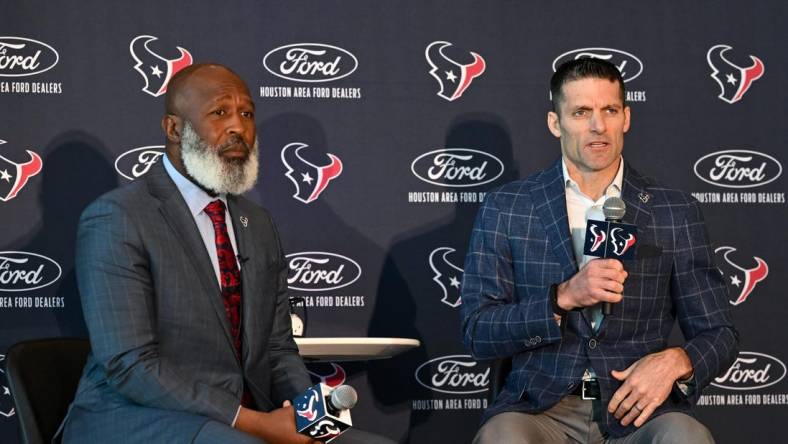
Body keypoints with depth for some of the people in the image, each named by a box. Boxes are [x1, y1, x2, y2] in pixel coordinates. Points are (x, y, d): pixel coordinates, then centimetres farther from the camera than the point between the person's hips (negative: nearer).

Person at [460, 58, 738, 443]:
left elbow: (718, 335, 13)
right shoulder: (505, 209, 6)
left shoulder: (677, 213, 9)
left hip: (638, 411, 1)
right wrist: (564, 297, -14)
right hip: (542, 408, -1)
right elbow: (477, 334, 2)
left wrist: (677, 361, -10)